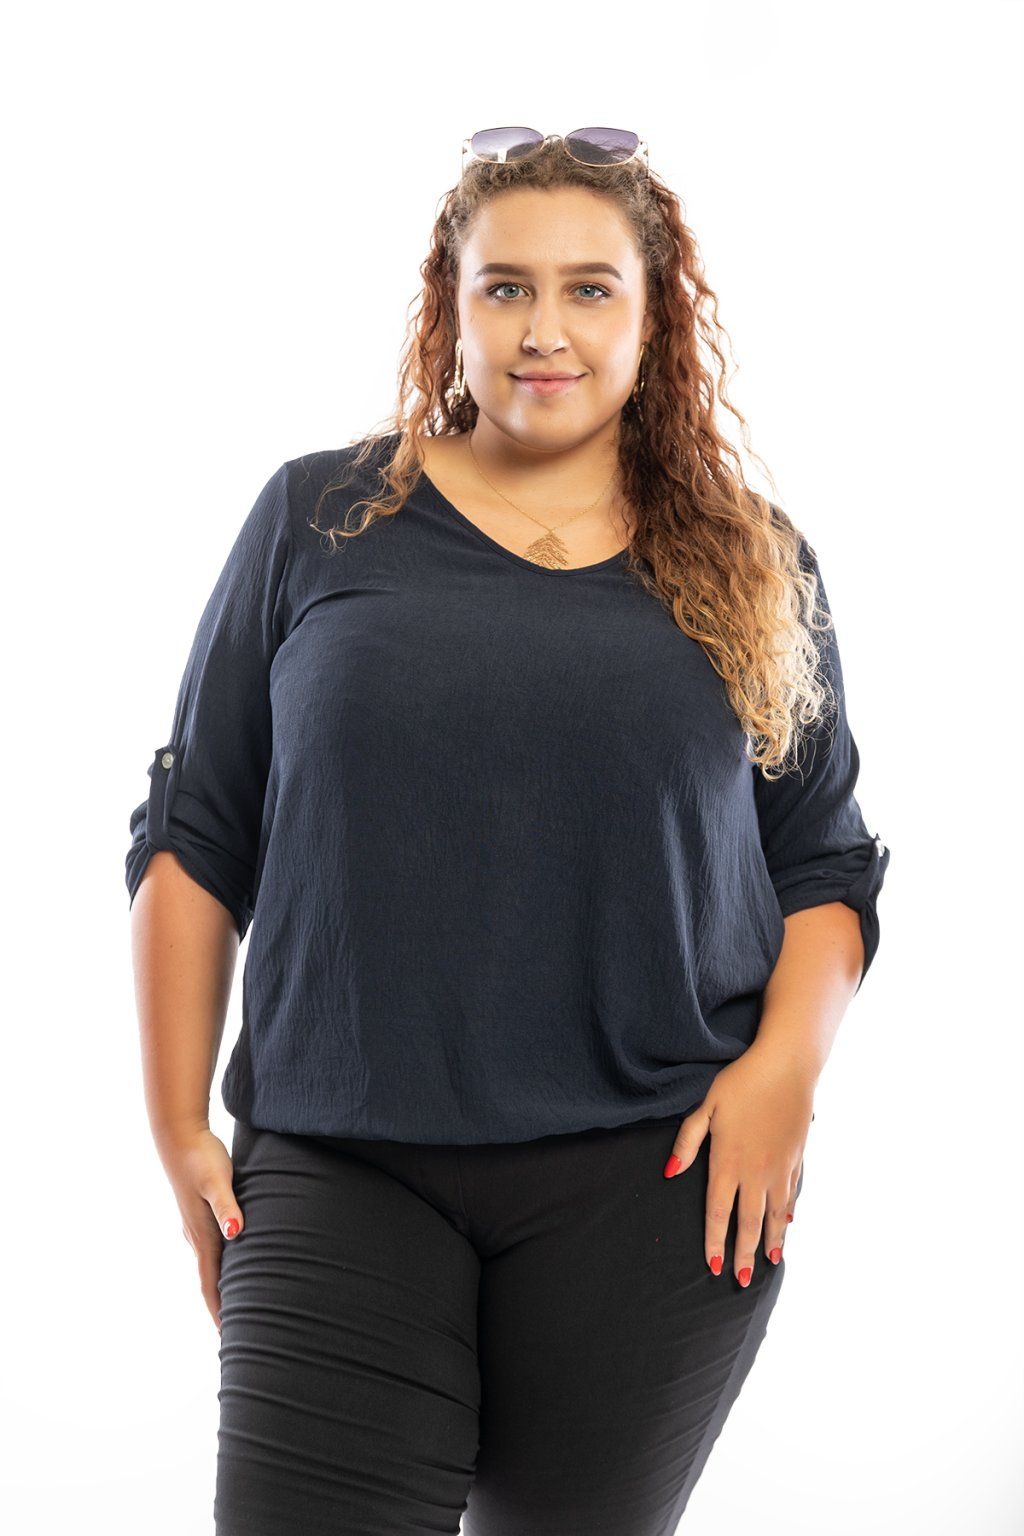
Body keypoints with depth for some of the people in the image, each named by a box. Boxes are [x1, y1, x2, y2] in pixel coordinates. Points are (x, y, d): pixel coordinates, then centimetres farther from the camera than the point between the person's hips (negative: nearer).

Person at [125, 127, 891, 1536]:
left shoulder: (753, 567, 9)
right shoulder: (318, 521, 5)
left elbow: (828, 862, 11)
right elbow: (193, 838, 6)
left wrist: (787, 1063, -6)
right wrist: (180, 1127, 2)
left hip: (651, 1172, 1)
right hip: (341, 1169, -1)